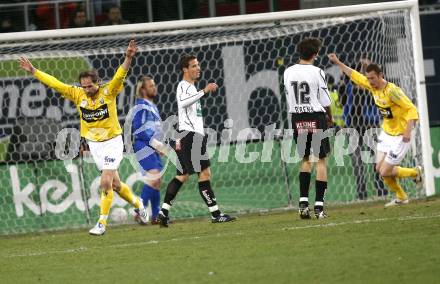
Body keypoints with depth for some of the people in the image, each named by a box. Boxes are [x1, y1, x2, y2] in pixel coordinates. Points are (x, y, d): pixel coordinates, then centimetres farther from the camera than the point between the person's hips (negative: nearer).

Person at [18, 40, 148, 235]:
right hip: (94, 144, 4)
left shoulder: (108, 91, -14)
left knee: (106, 182, -13)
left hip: (112, 142, -4)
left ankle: (102, 223, -6)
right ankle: (137, 203, 37)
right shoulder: (77, 94, -5)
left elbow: (120, 75, -29)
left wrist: (128, 59, -46)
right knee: (114, 183, 11)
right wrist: (33, 71, -4)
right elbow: (55, 83, -3)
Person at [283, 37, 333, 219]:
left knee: (306, 159, 17)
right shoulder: (317, 72, -10)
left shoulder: (288, 72, 3)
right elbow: (325, 101, -6)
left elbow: (289, 98, 10)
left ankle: (303, 202, 6)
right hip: (316, 117, -4)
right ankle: (319, 206, -3)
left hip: (297, 117, 4)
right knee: (321, 159, 3)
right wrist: (329, 117, 11)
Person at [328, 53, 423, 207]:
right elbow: (354, 75, 14)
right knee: (380, 168, 5)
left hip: (400, 137, -8)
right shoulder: (372, 86, -2)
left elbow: (411, 109, -25)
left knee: (385, 172, -7)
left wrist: (408, 131, -33)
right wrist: (338, 63, 16)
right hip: (386, 133, 8)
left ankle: (415, 172, 17)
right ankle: (401, 197, 23)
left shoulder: (392, 90, -25)